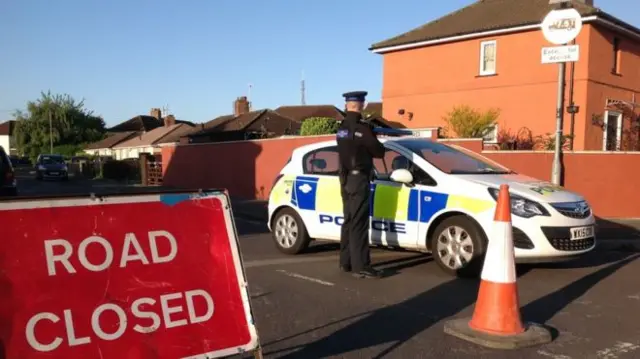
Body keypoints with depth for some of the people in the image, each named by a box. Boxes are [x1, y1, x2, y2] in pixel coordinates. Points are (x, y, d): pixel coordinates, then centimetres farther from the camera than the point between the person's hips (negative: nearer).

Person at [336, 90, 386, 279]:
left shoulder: (341, 128, 10)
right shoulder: (361, 128, -16)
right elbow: (379, 151, -11)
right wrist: (373, 146, 10)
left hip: (345, 180, 9)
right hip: (358, 180, -8)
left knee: (349, 221, 14)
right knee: (359, 223, -9)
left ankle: (346, 262, 19)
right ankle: (361, 266, -9)